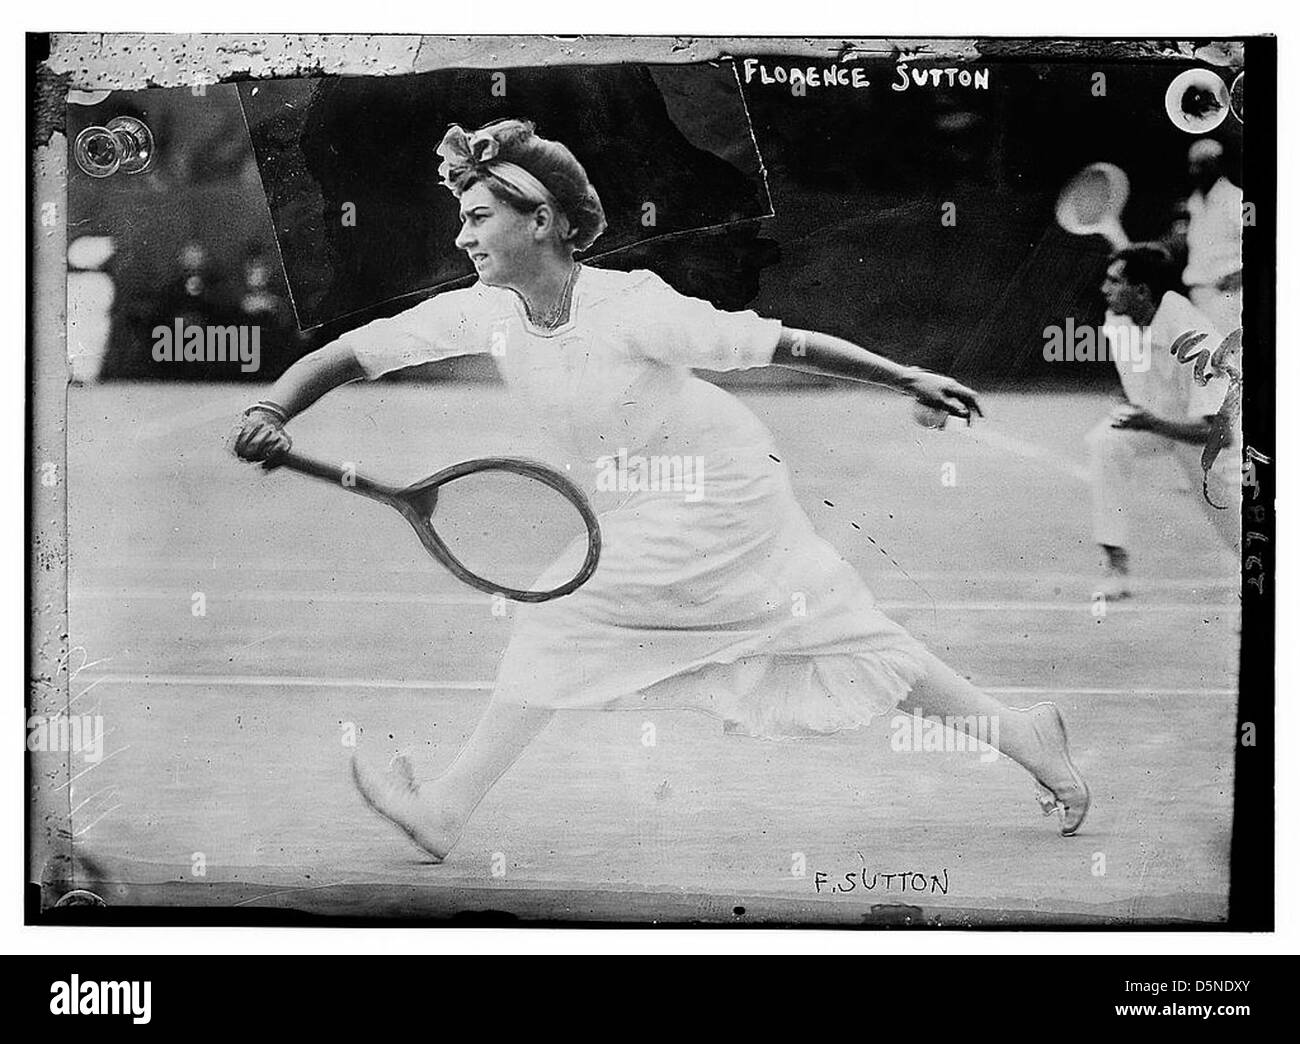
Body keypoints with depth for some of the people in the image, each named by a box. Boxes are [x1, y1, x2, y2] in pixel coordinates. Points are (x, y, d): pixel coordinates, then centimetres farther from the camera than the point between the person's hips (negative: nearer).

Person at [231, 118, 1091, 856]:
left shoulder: (633, 307, -27)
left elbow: (780, 344, -20)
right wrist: (273, 410, -25)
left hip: (720, 493, -7)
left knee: (568, 615, -15)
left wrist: (906, 376, -17)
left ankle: (445, 812, -1)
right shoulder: (485, 313, -8)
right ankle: (1025, 738, 23)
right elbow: (352, 352, -7)